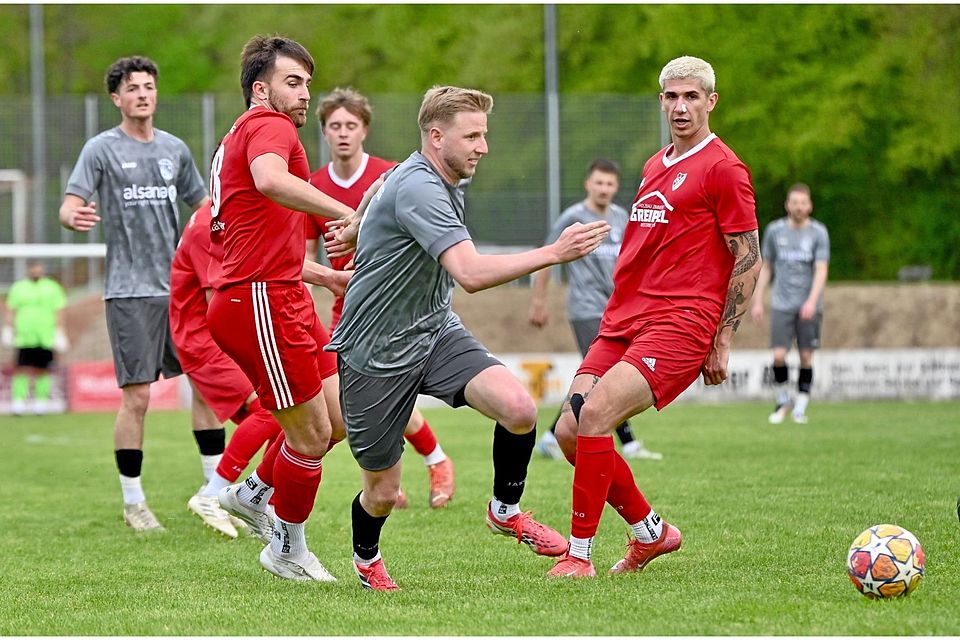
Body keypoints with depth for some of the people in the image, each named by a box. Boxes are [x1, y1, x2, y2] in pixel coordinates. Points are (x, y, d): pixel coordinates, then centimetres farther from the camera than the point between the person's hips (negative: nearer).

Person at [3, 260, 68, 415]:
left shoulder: (52, 288, 9)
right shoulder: (18, 288, 11)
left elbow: (59, 312, 8)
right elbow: (11, 311, 12)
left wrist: (60, 333, 1)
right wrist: (8, 331, 5)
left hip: (46, 337, 0)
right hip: (24, 337, 0)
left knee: (42, 370, 1)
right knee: (23, 369, -8)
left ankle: (41, 401, 8)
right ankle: (18, 401, -8)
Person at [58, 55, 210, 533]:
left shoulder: (174, 149, 12)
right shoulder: (101, 149, -2)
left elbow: (201, 205, 23)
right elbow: (70, 206, -11)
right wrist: (74, 217, -34)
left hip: (179, 288, 5)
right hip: (130, 292, -5)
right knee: (137, 396, -5)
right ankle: (132, 503, 5)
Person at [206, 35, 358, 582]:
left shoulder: (240, 137, 23)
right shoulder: (268, 125, -9)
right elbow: (271, 180, -35)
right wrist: (346, 212, -37)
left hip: (284, 299, 11)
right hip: (260, 300, -11)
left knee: (339, 417, 11)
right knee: (312, 434, -4)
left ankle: (253, 493, 25)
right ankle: (288, 551, 12)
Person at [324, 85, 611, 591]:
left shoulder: (442, 182, 5)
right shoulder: (417, 188, -26)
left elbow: (376, 196, 28)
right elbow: (472, 273, -38)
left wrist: (355, 230, 40)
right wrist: (554, 253, -39)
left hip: (435, 331, 8)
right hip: (376, 353, -8)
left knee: (519, 408, -18)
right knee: (383, 492, 3)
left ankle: (505, 511, 8)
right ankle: (366, 559, 37)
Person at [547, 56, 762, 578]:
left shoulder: (723, 168, -5)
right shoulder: (654, 166, 20)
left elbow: (749, 261, -6)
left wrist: (722, 342, -8)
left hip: (682, 323, -8)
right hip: (623, 320, 8)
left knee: (594, 414, -24)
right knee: (569, 431, -3)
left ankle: (580, 554, -16)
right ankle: (651, 532, 15)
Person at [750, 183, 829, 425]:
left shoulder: (818, 232, -2)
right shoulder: (774, 230, 5)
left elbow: (821, 270, -8)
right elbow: (766, 267, 14)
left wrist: (812, 301, -21)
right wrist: (757, 301, 9)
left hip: (809, 307, -1)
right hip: (782, 304, 1)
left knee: (806, 357, -1)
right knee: (779, 355, -10)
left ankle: (800, 408, 9)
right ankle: (782, 401, 11)